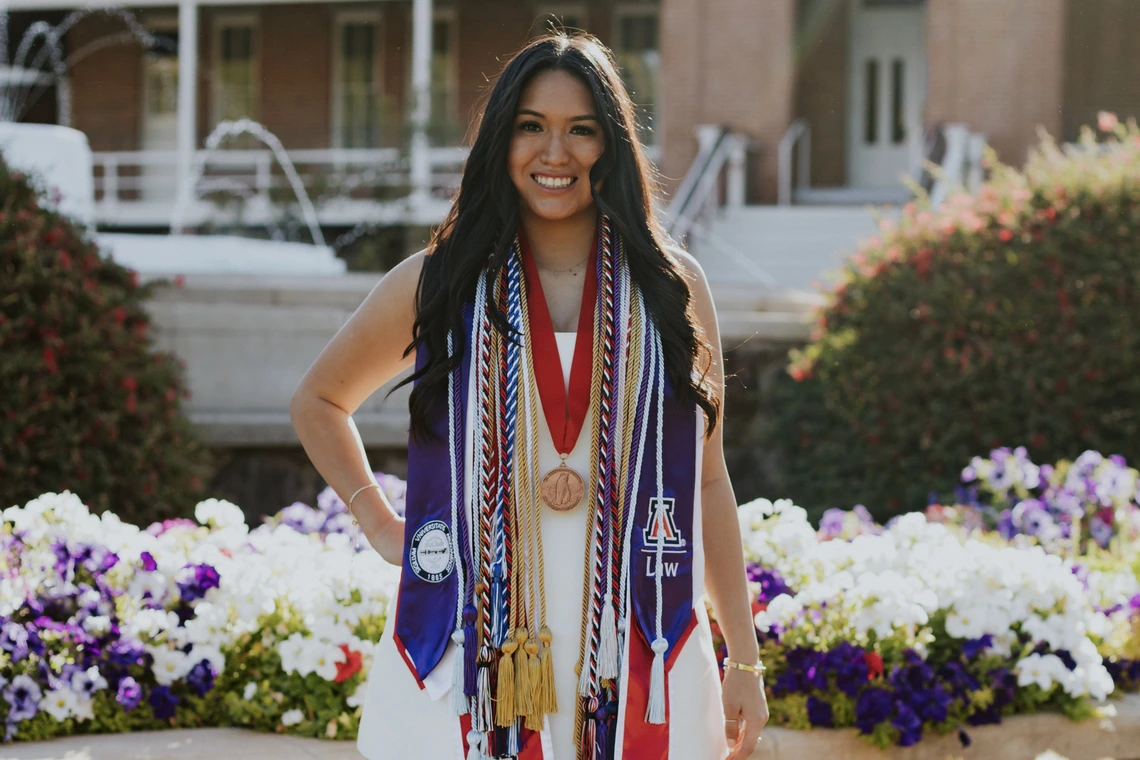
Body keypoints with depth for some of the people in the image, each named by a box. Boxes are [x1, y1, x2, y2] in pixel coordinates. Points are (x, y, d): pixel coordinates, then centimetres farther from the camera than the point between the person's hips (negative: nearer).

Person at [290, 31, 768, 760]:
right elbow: (318, 401, 22)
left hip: (635, 659, 1)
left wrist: (745, 658, 9)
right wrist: (379, 524, 10)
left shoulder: (673, 287, 7)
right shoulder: (438, 286, 5)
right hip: (468, 661, 0)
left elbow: (708, 480, 10)